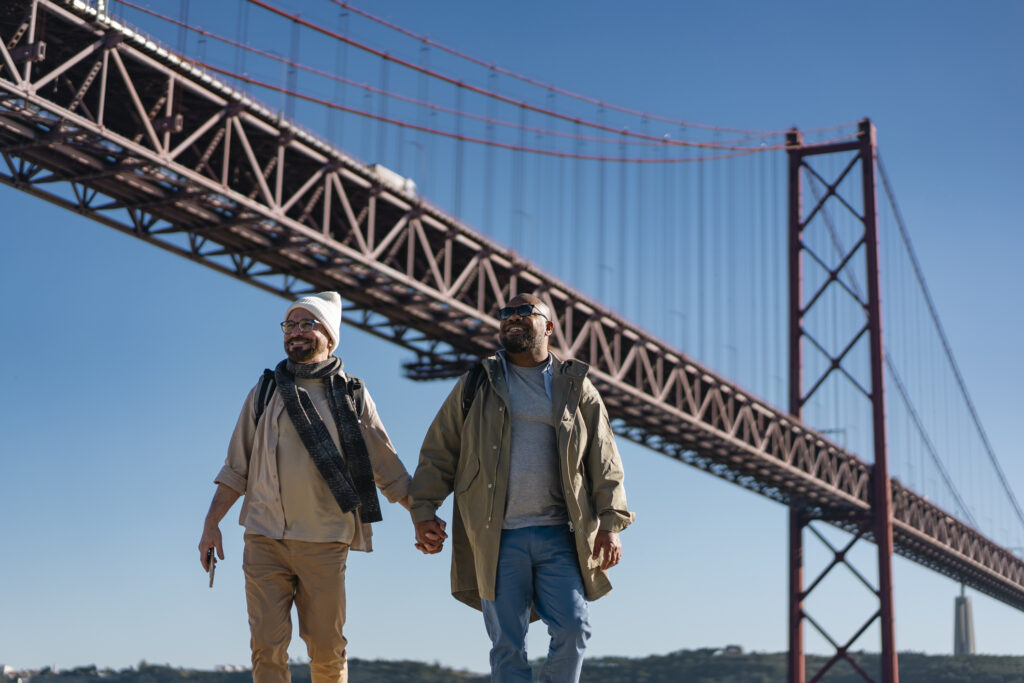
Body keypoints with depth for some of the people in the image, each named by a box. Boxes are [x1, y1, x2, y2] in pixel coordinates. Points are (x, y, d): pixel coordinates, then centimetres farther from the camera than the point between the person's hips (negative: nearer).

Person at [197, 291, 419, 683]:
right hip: (264, 538, 1)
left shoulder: (352, 396, 8)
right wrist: (211, 524, 4)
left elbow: (388, 468, 10)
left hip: (325, 542, -1)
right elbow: (236, 468, 12)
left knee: (327, 650, 3)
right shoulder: (266, 392, 11)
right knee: (267, 646, -3)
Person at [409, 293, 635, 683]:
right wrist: (423, 512, -1)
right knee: (507, 646, -1)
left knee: (573, 629, -10)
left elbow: (603, 462, 10)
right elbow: (438, 452, 10)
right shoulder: (476, 385, 13)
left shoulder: (576, 388, 13)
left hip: (559, 536, 0)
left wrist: (610, 523, -1)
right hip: (498, 538, 0)